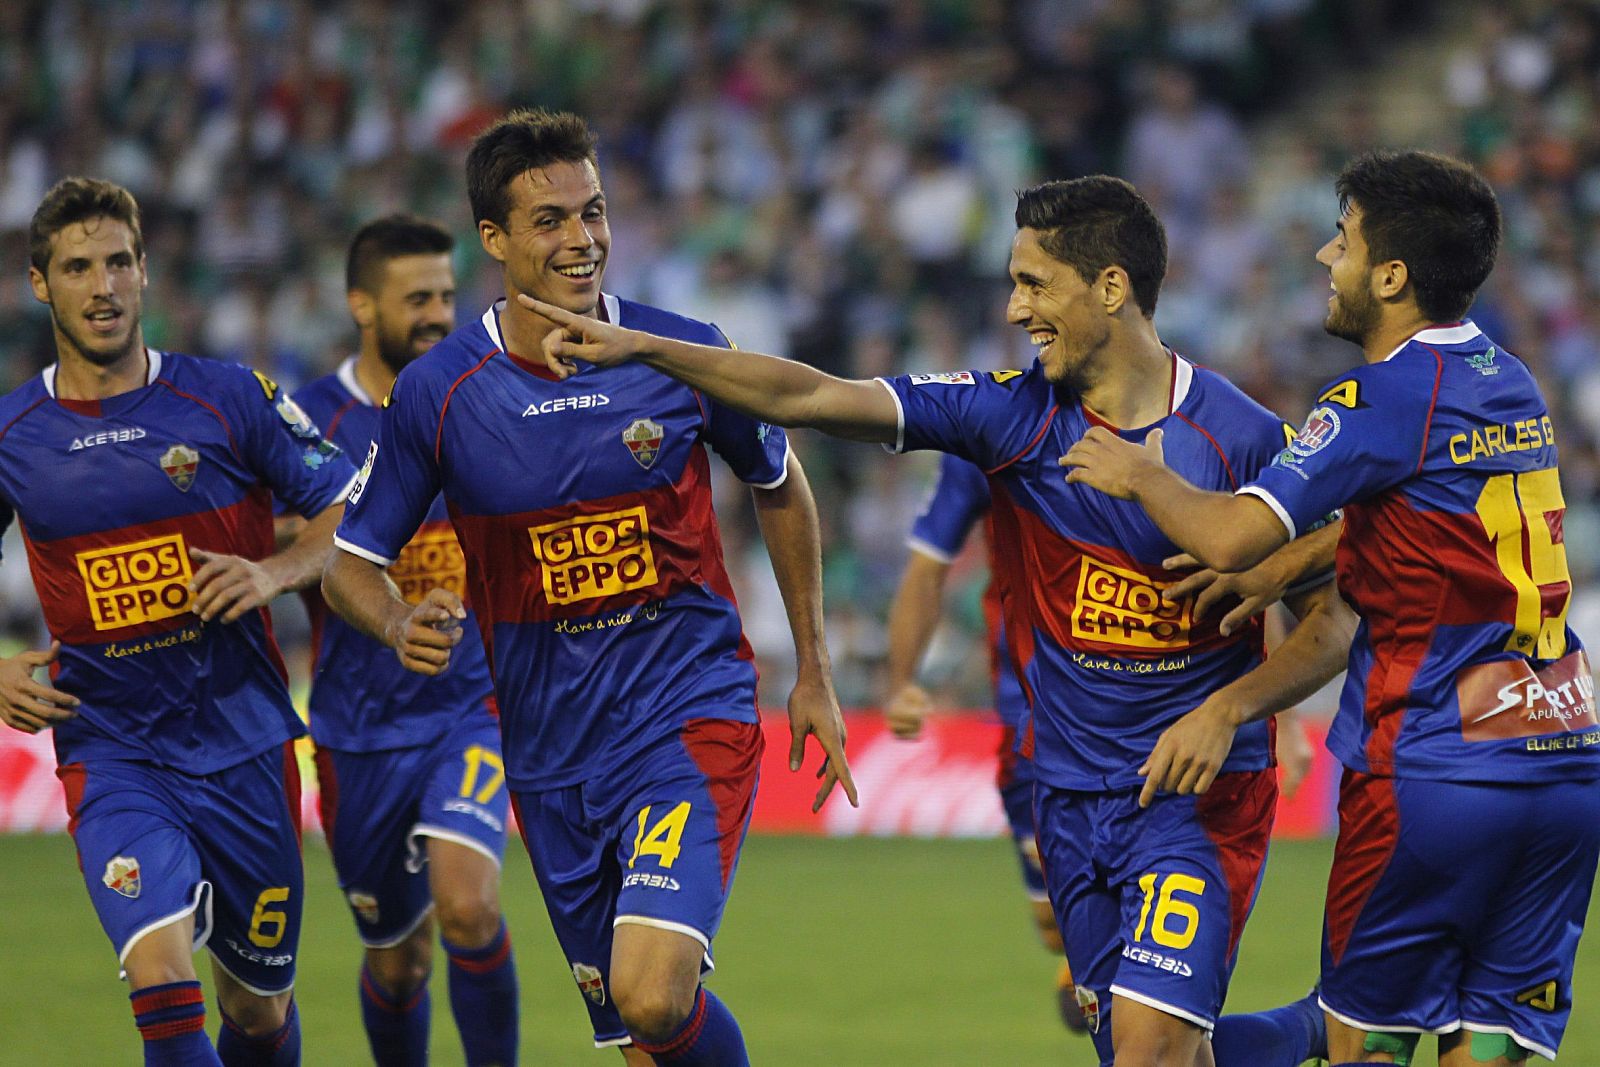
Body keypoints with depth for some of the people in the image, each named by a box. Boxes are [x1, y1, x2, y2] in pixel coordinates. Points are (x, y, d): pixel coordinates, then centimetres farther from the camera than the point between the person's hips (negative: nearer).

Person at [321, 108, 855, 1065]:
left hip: (693, 715, -2)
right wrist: (403, 626, -19)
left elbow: (780, 486, 12)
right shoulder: (437, 392, -6)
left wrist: (814, 674, 15)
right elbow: (351, 562, 4)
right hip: (552, 751, 2)